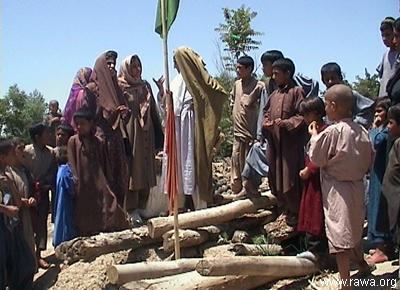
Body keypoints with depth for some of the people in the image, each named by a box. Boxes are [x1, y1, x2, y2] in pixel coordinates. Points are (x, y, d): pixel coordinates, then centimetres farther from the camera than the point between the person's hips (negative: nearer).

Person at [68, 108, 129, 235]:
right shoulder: (73, 141, 4)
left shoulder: (99, 142, 9)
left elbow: (104, 164, 9)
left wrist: (105, 181, 2)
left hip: (99, 182, 1)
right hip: (83, 186, -1)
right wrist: (76, 181, -11)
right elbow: (72, 163, -1)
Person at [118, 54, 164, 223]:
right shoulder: (120, 88, -3)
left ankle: (141, 207, 18)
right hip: (130, 132, -6)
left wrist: (158, 137, 12)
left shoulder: (145, 86, 14)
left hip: (146, 134, 6)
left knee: (146, 170, 8)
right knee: (132, 169, -4)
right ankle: (132, 210, 2)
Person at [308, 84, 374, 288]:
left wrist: (314, 136, 1)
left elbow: (315, 159, -11)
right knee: (354, 229, 28)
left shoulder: (332, 132, -21)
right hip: (357, 187, 7)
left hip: (337, 190, -7)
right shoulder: (362, 132, -1)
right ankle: (360, 261, 50)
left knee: (339, 235, -1)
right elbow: (369, 163, 7)